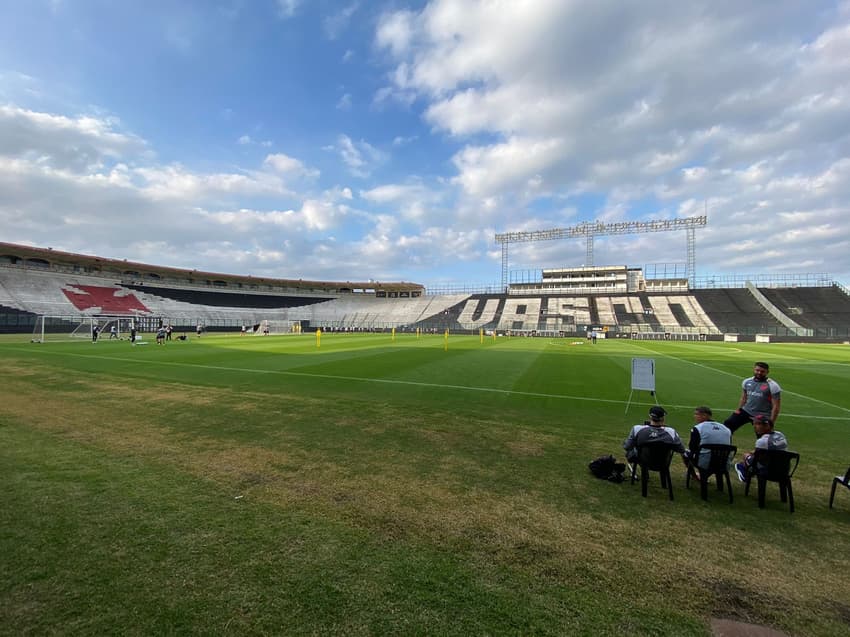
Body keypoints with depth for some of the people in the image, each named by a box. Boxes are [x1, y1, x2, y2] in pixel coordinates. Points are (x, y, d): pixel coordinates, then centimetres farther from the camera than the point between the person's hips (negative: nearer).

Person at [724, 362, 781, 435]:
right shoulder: (747, 382, 3)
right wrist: (738, 410, 8)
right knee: (728, 424, -7)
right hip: (745, 411, 4)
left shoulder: (772, 386, -12)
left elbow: (776, 406, -11)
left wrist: (771, 422, -14)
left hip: (762, 416, -4)